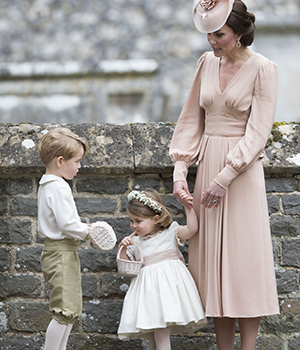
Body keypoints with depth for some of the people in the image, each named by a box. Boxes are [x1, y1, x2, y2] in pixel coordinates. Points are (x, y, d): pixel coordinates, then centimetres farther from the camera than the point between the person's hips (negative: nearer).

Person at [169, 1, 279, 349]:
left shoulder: (262, 69, -9)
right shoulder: (207, 62, 7)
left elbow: (257, 133, -13)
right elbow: (192, 120, 10)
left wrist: (224, 178, -17)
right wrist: (180, 170, 1)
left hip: (242, 170, -5)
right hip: (207, 164, 5)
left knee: (244, 259, -3)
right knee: (213, 259, 6)